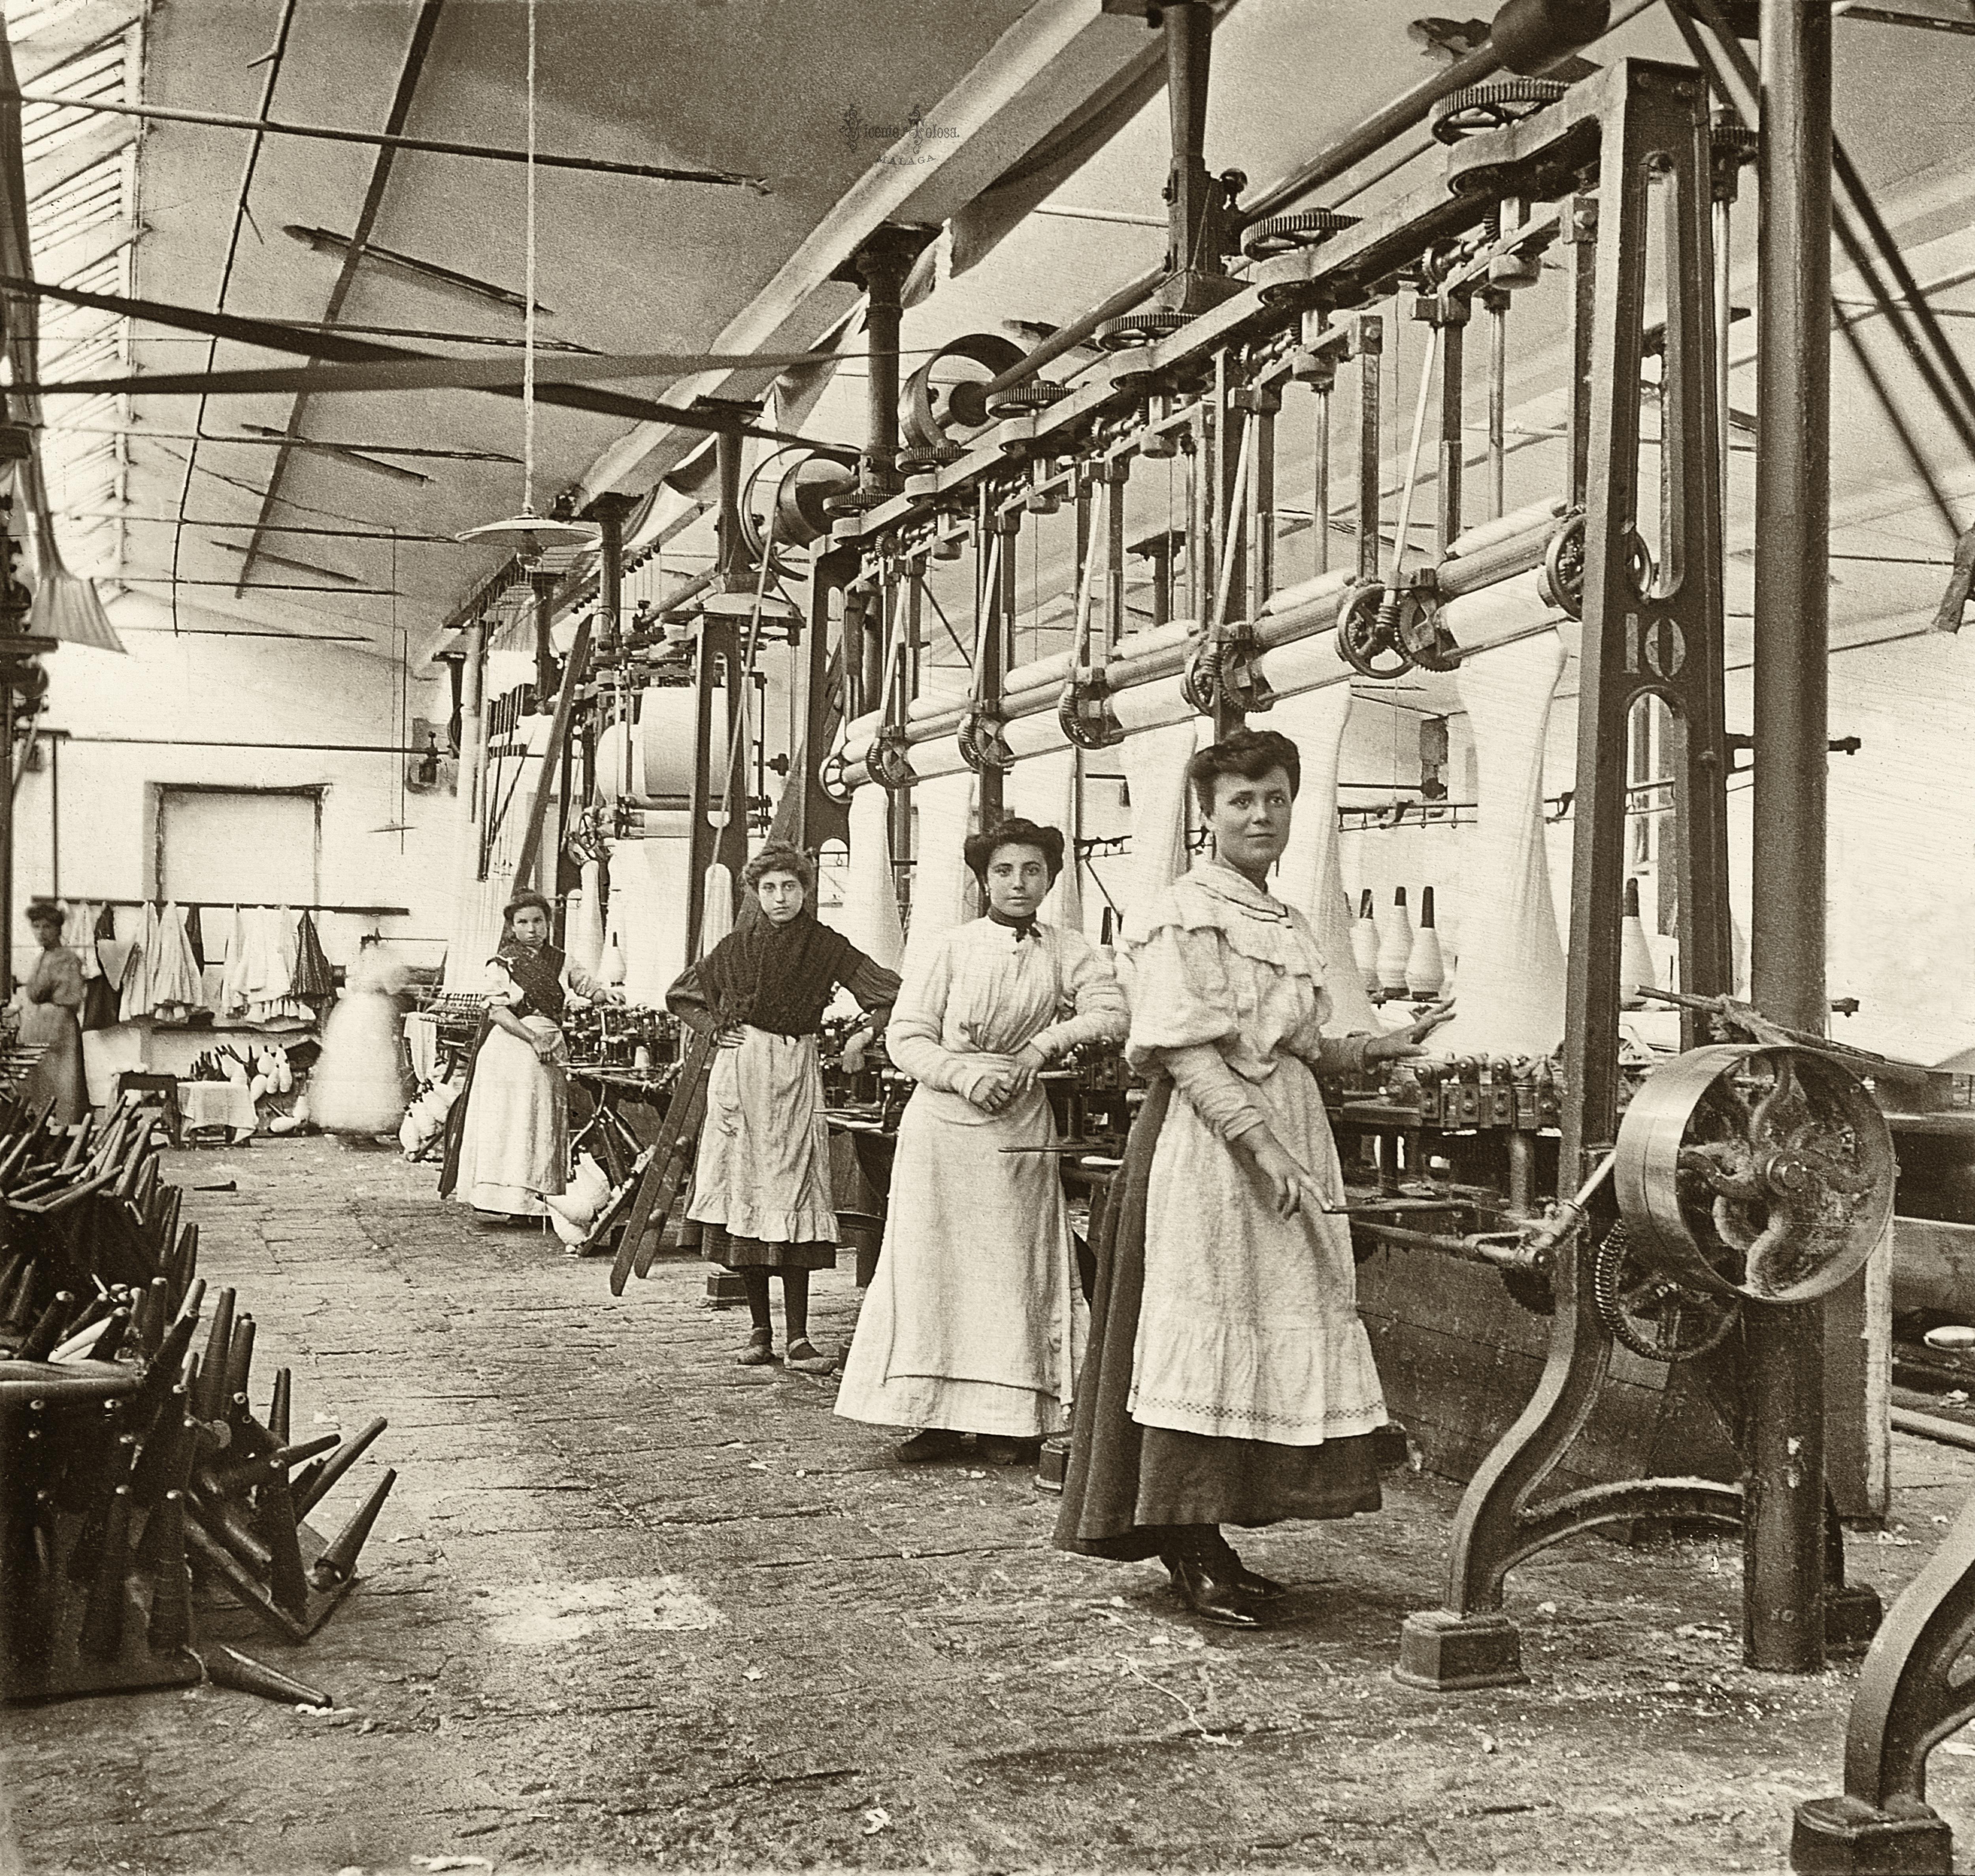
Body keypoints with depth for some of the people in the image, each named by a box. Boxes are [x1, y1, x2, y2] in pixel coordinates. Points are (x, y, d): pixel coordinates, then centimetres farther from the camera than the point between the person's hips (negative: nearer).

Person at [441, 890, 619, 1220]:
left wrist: (606, 994, -16)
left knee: (545, 1126, 2)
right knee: (506, 1123, -6)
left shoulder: (560, 962, 11)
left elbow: (589, 987, 9)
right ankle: (504, 1198, -5)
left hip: (550, 1052, 4)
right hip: (509, 1048, -4)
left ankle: (536, 1200, 4)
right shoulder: (501, 964, 1)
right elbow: (498, 1010, -7)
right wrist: (532, 1038, -18)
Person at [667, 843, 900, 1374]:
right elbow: (680, 996, 18)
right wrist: (715, 1028, 5)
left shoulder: (826, 946, 3)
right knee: (745, 1194, 0)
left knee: (794, 1200, -8)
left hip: (798, 1074, -1)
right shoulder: (737, 946, 6)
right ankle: (760, 1330, 10)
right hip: (741, 1071, 1)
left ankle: (797, 1338, -8)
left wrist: (869, 1033, -6)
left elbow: (891, 991, 4)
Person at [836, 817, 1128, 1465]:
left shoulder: (1070, 952, 7)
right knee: (932, 1265, -1)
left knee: (1015, 1270, 2)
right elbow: (906, 1037, -2)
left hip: (1019, 1130, 1)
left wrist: (1039, 1048, -13)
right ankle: (939, 1416, 7)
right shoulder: (949, 949, 2)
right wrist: (968, 1075, -16)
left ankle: (1010, 1420, 9)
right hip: (941, 1122, -1)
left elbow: (1112, 1015, -5)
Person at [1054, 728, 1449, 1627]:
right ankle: (1185, 1545, -2)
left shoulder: (1284, 926, 20)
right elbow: (1185, 1049, -16)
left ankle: (1201, 1534, 14)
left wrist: (1376, 1046, 10)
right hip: (1209, 1145, -9)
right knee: (1203, 1328, -8)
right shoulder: (1185, 915, -7)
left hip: (1289, 1140, 9)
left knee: (1281, 1331, 7)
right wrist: (1259, 1143, -23)